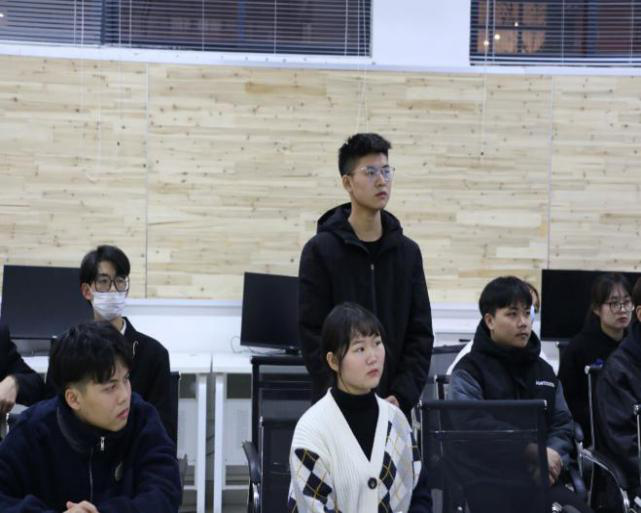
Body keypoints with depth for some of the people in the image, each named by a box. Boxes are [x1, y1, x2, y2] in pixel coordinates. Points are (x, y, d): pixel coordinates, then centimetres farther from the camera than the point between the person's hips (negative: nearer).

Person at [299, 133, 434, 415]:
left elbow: (420, 334, 7)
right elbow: (313, 336, -7)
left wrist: (401, 396, -6)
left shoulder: (408, 252, 8)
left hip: (394, 408, 3)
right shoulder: (321, 250, -3)